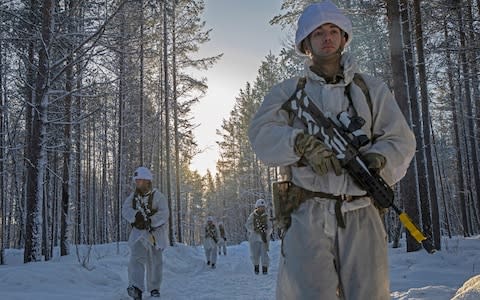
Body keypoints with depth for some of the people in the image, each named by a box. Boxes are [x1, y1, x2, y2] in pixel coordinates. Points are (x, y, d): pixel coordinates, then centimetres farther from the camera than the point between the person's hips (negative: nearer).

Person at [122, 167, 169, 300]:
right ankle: (136, 288, -28)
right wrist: (137, 215, -25)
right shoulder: (133, 196, 6)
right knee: (136, 258, -18)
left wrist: (150, 221, -29)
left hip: (155, 232, -2)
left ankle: (154, 288, 24)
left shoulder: (157, 196, -8)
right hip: (138, 232, 2)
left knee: (154, 262, 8)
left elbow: (163, 214, -18)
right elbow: (126, 210, -8)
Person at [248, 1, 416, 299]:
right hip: (308, 216, -1)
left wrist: (379, 158, -14)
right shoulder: (288, 92, 12)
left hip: (361, 216, 2)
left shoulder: (373, 89, 15)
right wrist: (303, 143, -20)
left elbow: (400, 139, 8)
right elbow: (262, 132, -3)